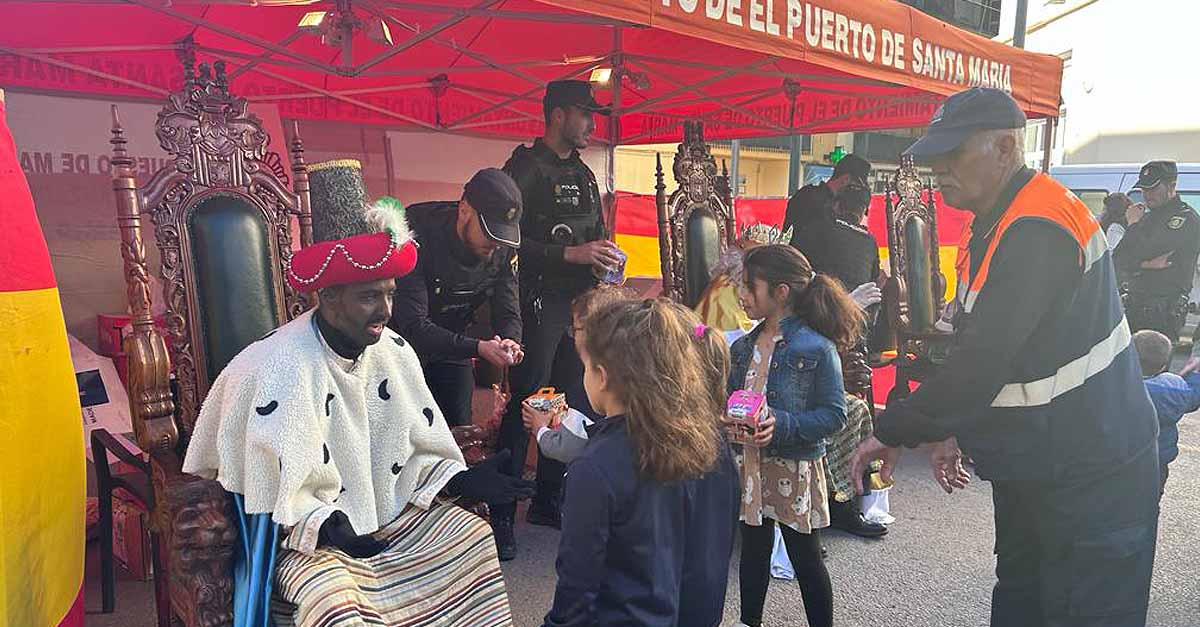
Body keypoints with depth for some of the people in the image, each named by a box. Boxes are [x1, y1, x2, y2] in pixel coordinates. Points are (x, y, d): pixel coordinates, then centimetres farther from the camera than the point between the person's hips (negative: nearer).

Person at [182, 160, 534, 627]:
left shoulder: (393, 351, -3)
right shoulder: (283, 369, -22)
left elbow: (418, 448, 2)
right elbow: (277, 493, -19)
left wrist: (463, 481, -12)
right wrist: (330, 527, -29)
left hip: (389, 514, 6)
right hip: (307, 535, -6)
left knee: (472, 535, -4)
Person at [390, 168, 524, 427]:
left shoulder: (504, 248, -13)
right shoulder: (417, 233, -30)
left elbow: (508, 313, -8)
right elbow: (414, 324, -33)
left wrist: (510, 342, -33)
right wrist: (478, 347, -43)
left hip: (453, 345, 5)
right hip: (403, 342, -4)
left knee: (460, 432, 8)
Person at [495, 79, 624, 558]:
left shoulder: (584, 176, 17)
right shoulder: (524, 168, -7)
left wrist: (606, 257, 5)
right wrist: (569, 254, -21)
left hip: (579, 303, 8)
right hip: (537, 303, -8)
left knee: (571, 404, 11)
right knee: (525, 406, -6)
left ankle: (547, 500, 26)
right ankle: (501, 515, 5)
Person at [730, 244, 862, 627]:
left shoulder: (817, 347, -14)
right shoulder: (743, 347, 4)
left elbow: (834, 415, -15)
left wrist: (783, 425, -26)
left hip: (796, 469, -6)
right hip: (749, 465, 6)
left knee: (805, 559, 10)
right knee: (753, 551, 19)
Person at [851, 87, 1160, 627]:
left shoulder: (1038, 229, -25)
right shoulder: (999, 223, 8)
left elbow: (982, 361, -30)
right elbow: (983, 347, 15)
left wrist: (893, 432, -18)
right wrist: (954, 431, 11)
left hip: (1089, 478, -10)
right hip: (1031, 467, 10)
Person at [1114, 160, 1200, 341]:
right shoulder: (1148, 218, 19)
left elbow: (1145, 250, -19)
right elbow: (1118, 260, 8)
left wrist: (1133, 224, -2)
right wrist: (1146, 264, -12)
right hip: (1134, 306, 7)